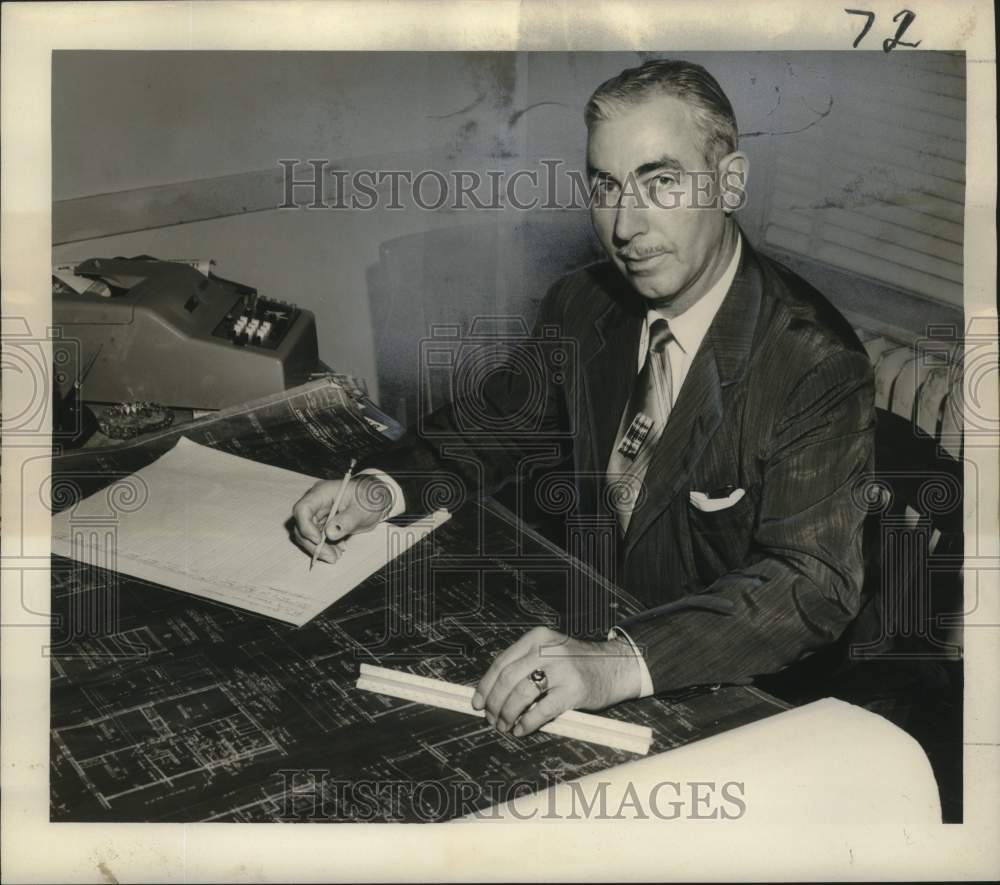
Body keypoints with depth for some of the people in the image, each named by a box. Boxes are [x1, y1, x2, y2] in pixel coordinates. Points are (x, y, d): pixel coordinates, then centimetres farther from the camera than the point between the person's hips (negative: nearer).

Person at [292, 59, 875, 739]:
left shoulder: (817, 367, -21)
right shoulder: (582, 307, -1)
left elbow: (813, 582, -29)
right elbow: (499, 417, 13)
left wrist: (619, 664, -43)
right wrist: (383, 488, -7)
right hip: (587, 627, 6)